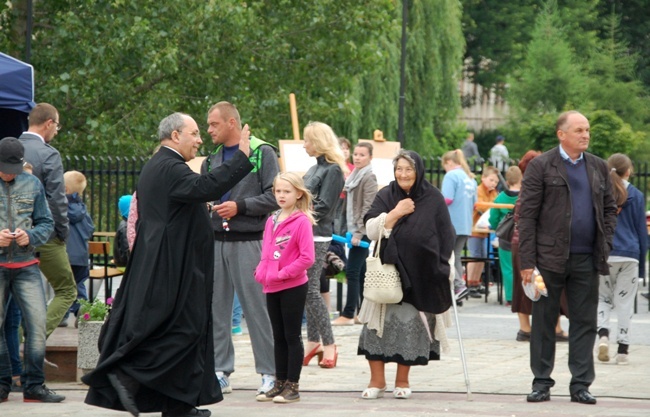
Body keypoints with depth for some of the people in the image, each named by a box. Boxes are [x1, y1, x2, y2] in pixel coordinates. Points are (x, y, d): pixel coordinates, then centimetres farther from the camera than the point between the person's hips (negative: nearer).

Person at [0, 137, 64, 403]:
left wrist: (30, 237, -9)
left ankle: (34, 386, -2)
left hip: (26, 264, 2)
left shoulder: (32, 185, 10)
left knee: (37, 322, -8)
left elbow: (46, 223, 12)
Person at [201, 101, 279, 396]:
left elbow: (274, 197, -9)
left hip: (247, 241, -6)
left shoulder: (262, 153, -2)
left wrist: (239, 206, -14)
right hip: (215, 240, 6)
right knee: (216, 308, 5)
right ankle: (220, 371, 11)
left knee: (256, 307, -6)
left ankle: (269, 372, 0)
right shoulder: (211, 160, 16)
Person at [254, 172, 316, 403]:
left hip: (293, 287, -6)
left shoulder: (302, 221, -11)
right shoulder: (272, 221, 9)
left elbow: (307, 258, -15)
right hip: (272, 288, 7)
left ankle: (293, 385, 5)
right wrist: (261, 272, 0)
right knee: (278, 337, 12)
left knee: (292, 336, 0)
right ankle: (280, 383, 18)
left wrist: (283, 274, -17)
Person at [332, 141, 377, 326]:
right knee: (360, 273, 10)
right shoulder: (355, 176, 16)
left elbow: (367, 208, -16)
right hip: (354, 229, 9)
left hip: (362, 231, -9)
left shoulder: (369, 178, -10)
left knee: (352, 272, -10)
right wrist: (351, 230, 14)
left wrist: (359, 232, -21)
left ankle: (348, 314, -9)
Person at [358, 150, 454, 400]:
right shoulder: (386, 196, 6)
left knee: (410, 326, 2)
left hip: (420, 276, -1)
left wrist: (443, 271, -2)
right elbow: (371, 231, -2)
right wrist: (395, 213, -13)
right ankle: (377, 380, 4)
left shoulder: (433, 199, 2)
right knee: (379, 325, -3)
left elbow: (446, 238, 4)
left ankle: (402, 380, 14)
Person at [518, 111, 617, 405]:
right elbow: (527, 215, -6)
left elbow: (610, 208, 17)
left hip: (587, 259, 4)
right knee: (544, 323, 3)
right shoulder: (541, 166, -3)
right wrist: (527, 262, -11)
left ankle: (581, 385, 9)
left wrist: (605, 245, 2)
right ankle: (541, 383, 11)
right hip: (550, 258, -4)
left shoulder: (598, 167, 11)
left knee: (585, 324, 4)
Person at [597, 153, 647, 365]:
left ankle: (603, 334, -13)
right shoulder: (636, 196, 0)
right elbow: (641, 230, 4)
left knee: (603, 298, 13)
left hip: (602, 255, 1)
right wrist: (642, 264, 10)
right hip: (628, 255, -1)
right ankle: (623, 349, 4)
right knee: (625, 302, 5)